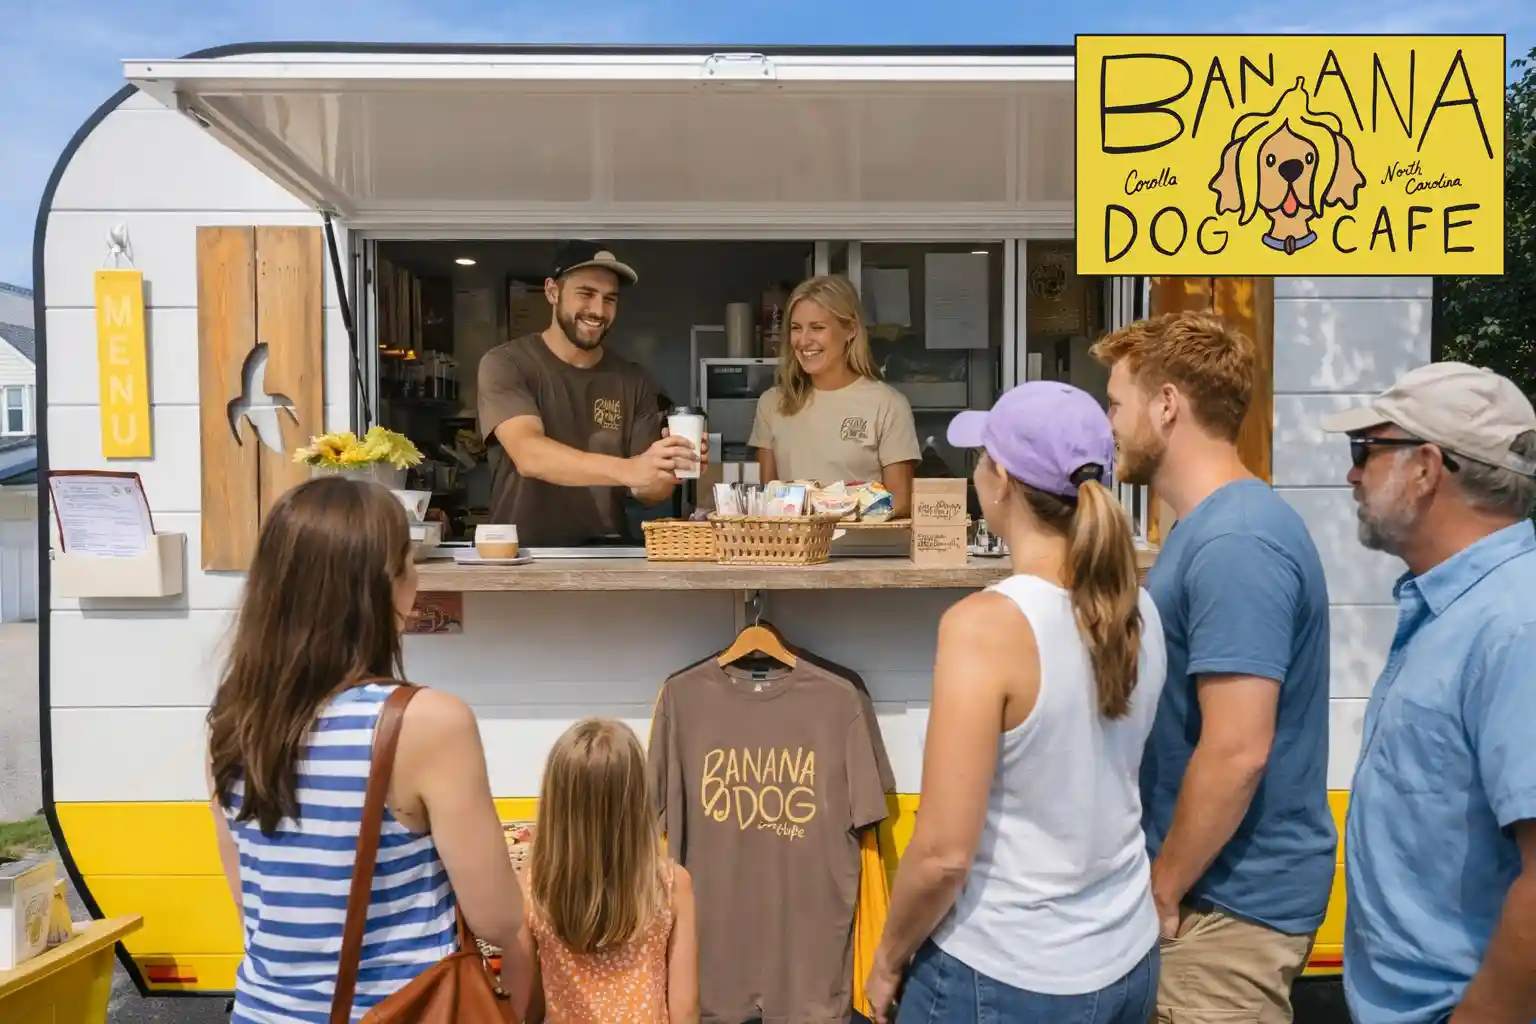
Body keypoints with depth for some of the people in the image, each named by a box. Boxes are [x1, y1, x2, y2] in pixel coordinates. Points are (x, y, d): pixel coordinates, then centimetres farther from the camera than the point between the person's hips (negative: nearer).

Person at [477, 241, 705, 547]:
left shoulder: (634, 381, 4)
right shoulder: (505, 364, -5)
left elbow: (648, 493, 1)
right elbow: (529, 455, -23)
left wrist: (669, 470, -21)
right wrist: (627, 470, -36)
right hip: (523, 550, -2)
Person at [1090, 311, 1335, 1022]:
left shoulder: (1234, 542, -24)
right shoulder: (1212, 525, 8)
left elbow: (1236, 752, -27)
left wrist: (1163, 887, -15)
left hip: (1233, 896, -9)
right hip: (1223, 882, 9)